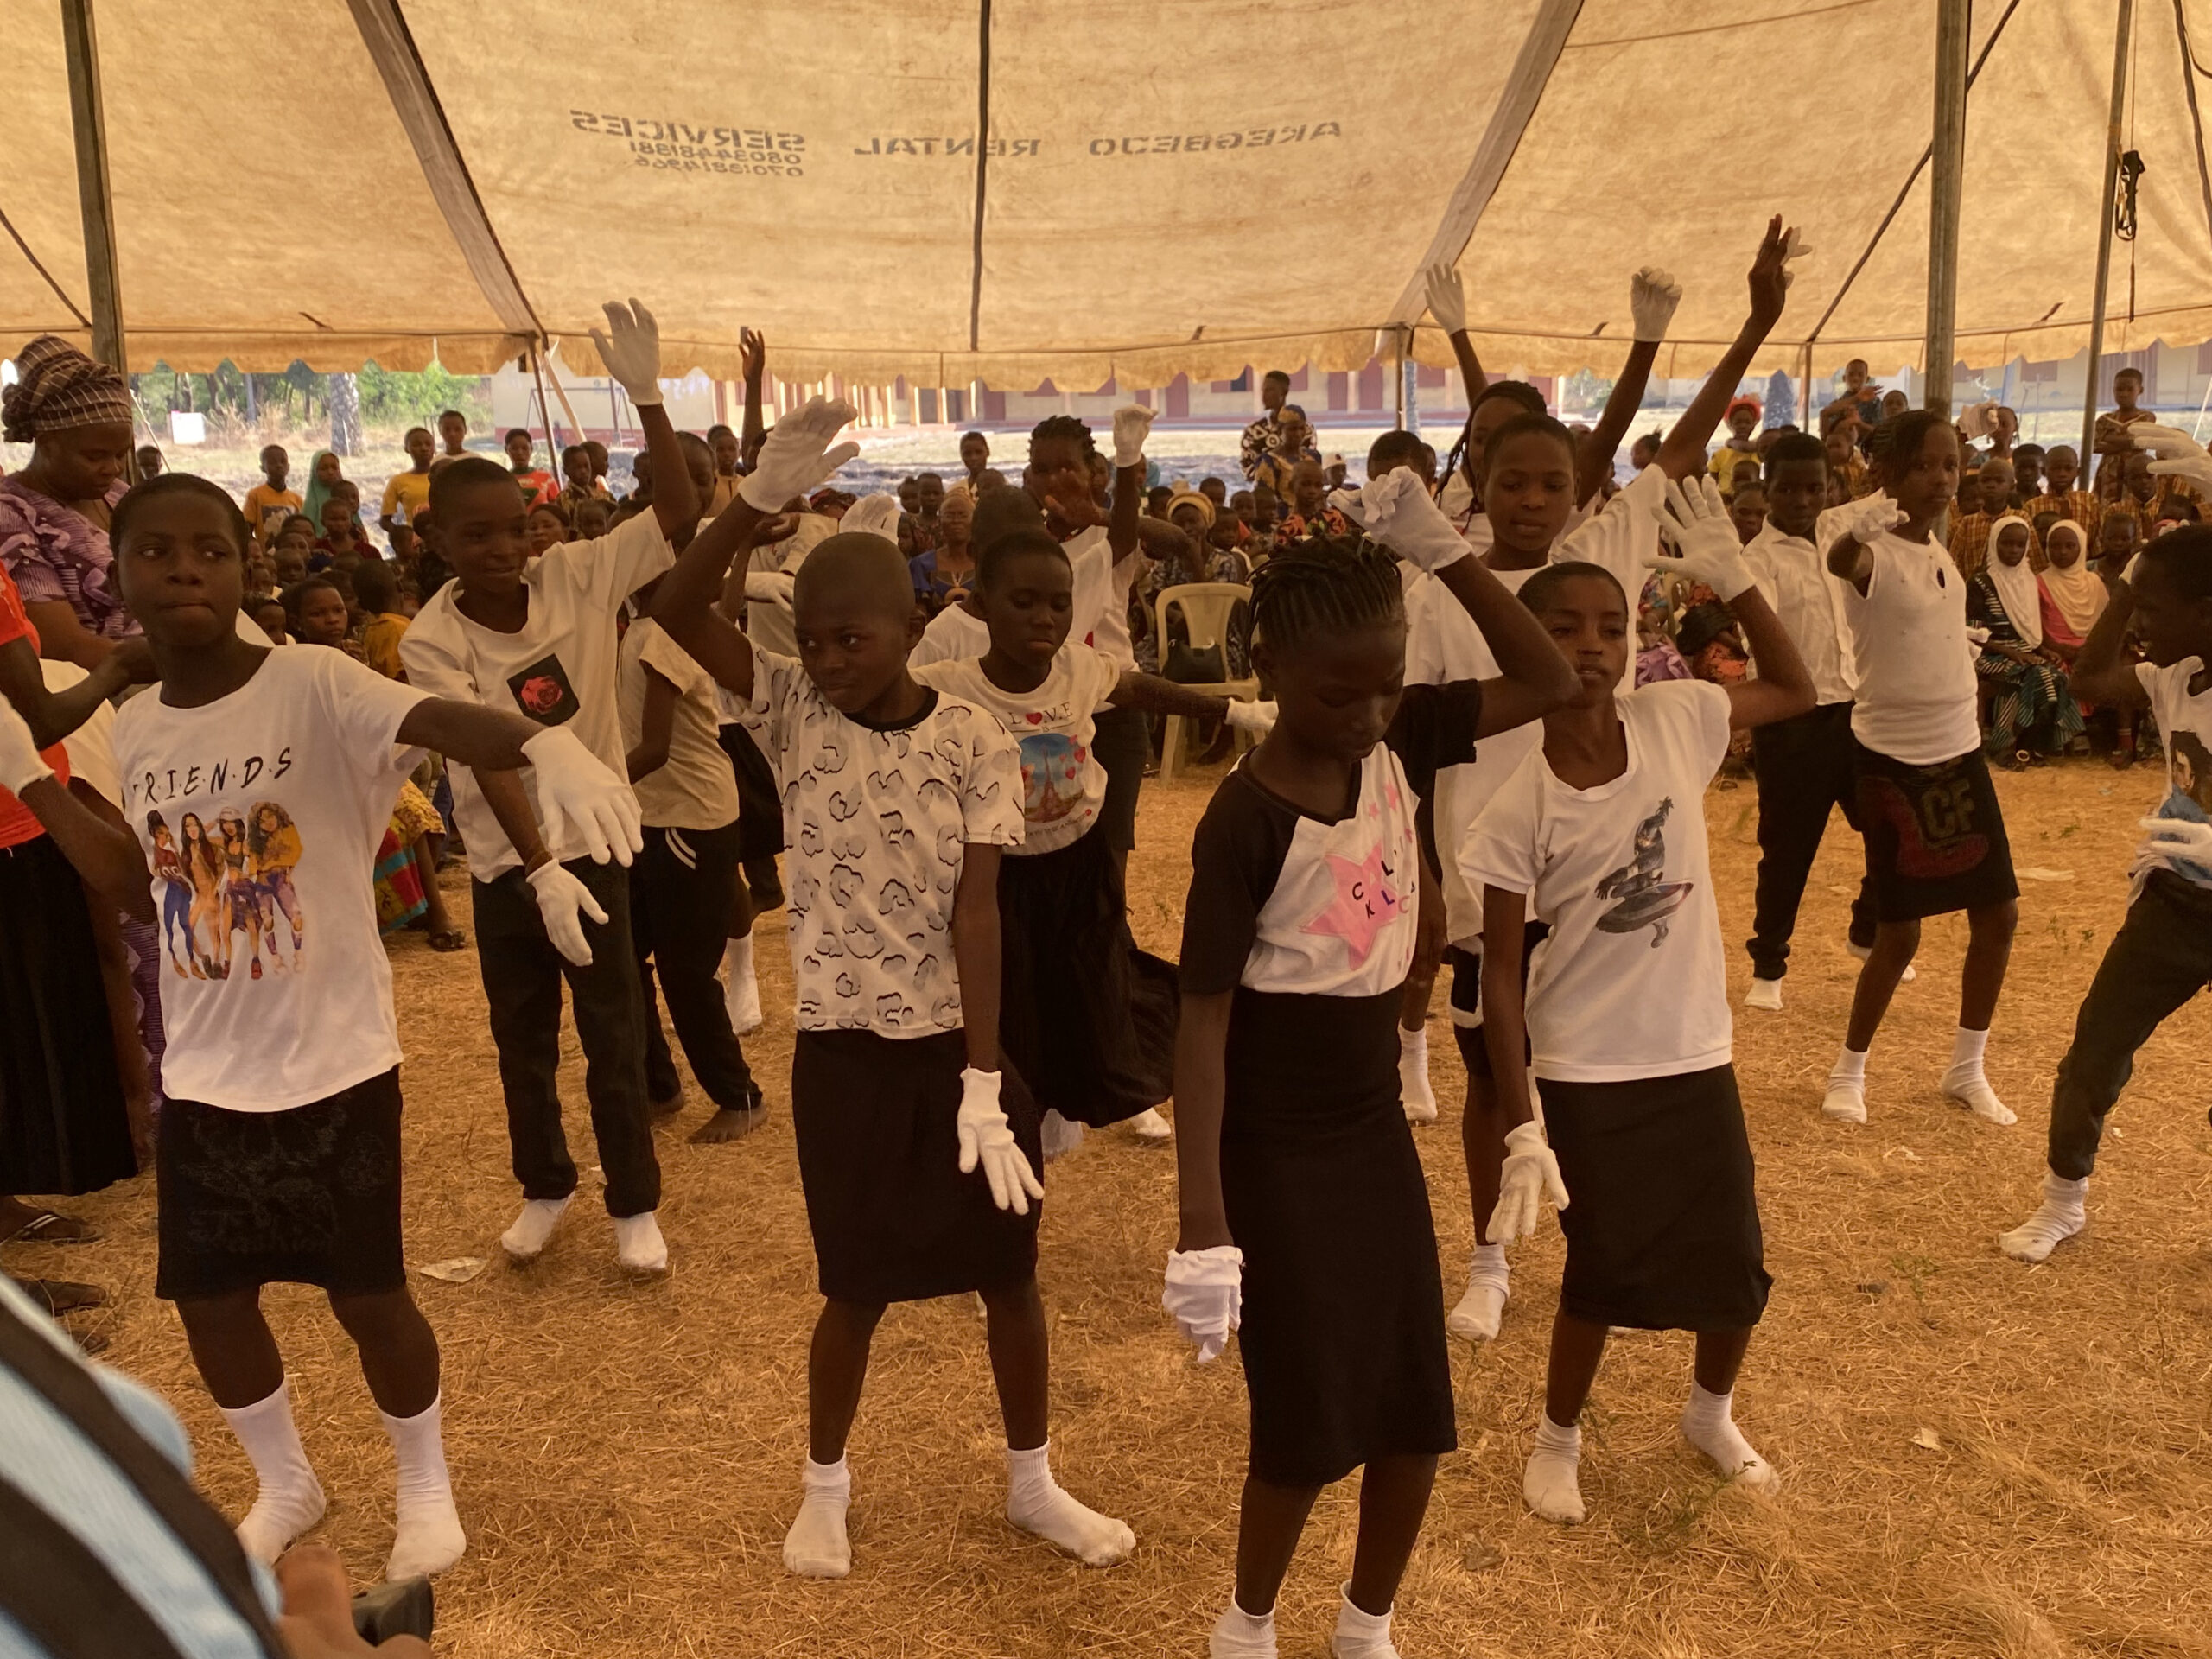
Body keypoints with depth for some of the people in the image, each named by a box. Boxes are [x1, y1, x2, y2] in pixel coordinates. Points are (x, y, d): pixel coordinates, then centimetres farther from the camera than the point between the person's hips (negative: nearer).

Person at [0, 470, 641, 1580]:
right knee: (208, 1297, 16)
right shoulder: (136, 730, 3)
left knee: (366, 1296, 7)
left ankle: (426, 1486, 35)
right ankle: (285, 1484, 43)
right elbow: (146, 891, 14)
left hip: (334, 1058, -5)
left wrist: (545, 742, -57)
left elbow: (442, 720, -35)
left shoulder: (316, 685, -16)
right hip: (203, 1070, 5)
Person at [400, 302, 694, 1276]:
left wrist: (648, 398, -30)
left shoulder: (577, 577, -10)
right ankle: (544, 1188, 36)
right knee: (522, 1038, 15)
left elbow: (680, 518, -19)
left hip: (594, 845, 0)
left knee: (615, 1037, 7)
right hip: (505, 867, 1)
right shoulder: (431, 641, -13)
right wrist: (540, 871, -31)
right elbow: (490, 764, -22)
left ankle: (634, 1205, 22)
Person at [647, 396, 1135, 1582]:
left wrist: (984, 1082, -20)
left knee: (1008, 1274, 12)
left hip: (961, 1043, 0)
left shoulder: (973, 744, -9)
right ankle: (824, 1488, 37)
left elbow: (976, 909, -15)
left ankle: (1031, 1482, 35)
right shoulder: (791, 712, -6)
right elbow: (675, 609, -18)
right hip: (843, 1048, 0)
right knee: (858, 1288, 12)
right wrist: (764, 494, -32)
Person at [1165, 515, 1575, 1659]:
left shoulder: (1396, 742, -5)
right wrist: (1203, 1226, -22)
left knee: (1416, 1417, 14)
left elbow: (1547, 685, 1)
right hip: (1278, 1156, -6)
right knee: (1307, 1427, 6)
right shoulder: (1245, 824, -22)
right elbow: (1204, 1020, -21)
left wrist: (1445, 555, -12)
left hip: (1377, 1128, 6)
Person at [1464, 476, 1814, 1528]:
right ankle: (1558, 1437, 36)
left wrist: (1733, 579, -5)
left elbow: (1797, 693, 9)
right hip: (1585, 1072, -4)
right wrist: (1522, 1126, -13)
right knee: (1607, 1271, 8)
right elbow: (1500, 975, -12)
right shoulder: (1519, 808, -17)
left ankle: (1712, 1412, 45)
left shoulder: (1676, 721, -8)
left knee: (1737, 1266, 14)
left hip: (1695, 1052, 4)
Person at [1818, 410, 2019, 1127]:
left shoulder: (1938, 549, 7)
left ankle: (1967, 1069, 26)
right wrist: (1866, 520, -62)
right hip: (1894, 758, -8)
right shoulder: (1875, 553, -17)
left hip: (1961, 750, 8)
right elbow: (1840, 559, -43)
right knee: (1900, 931, -1)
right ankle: (1849, 1071, 19)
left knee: (1998, 915, 10)